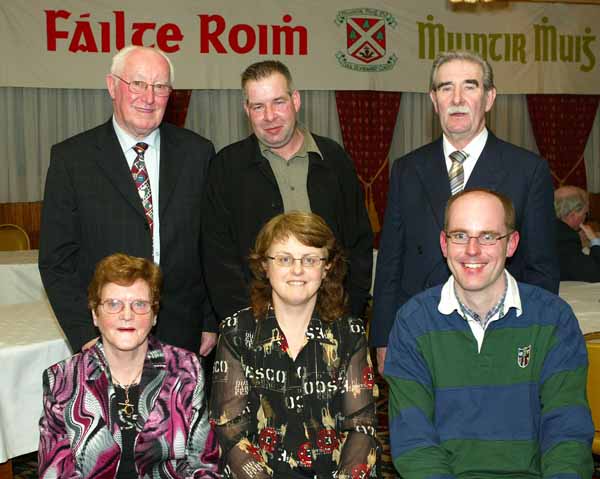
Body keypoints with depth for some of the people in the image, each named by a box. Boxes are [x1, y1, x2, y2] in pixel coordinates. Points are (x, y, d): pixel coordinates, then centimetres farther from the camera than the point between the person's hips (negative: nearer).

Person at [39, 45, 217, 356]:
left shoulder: (197, 152, 3)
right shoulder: (70, 158, -2)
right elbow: (56, 260, -3)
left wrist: (213, 323, 2)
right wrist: (85, 336, -9)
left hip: (185, 337, 2)